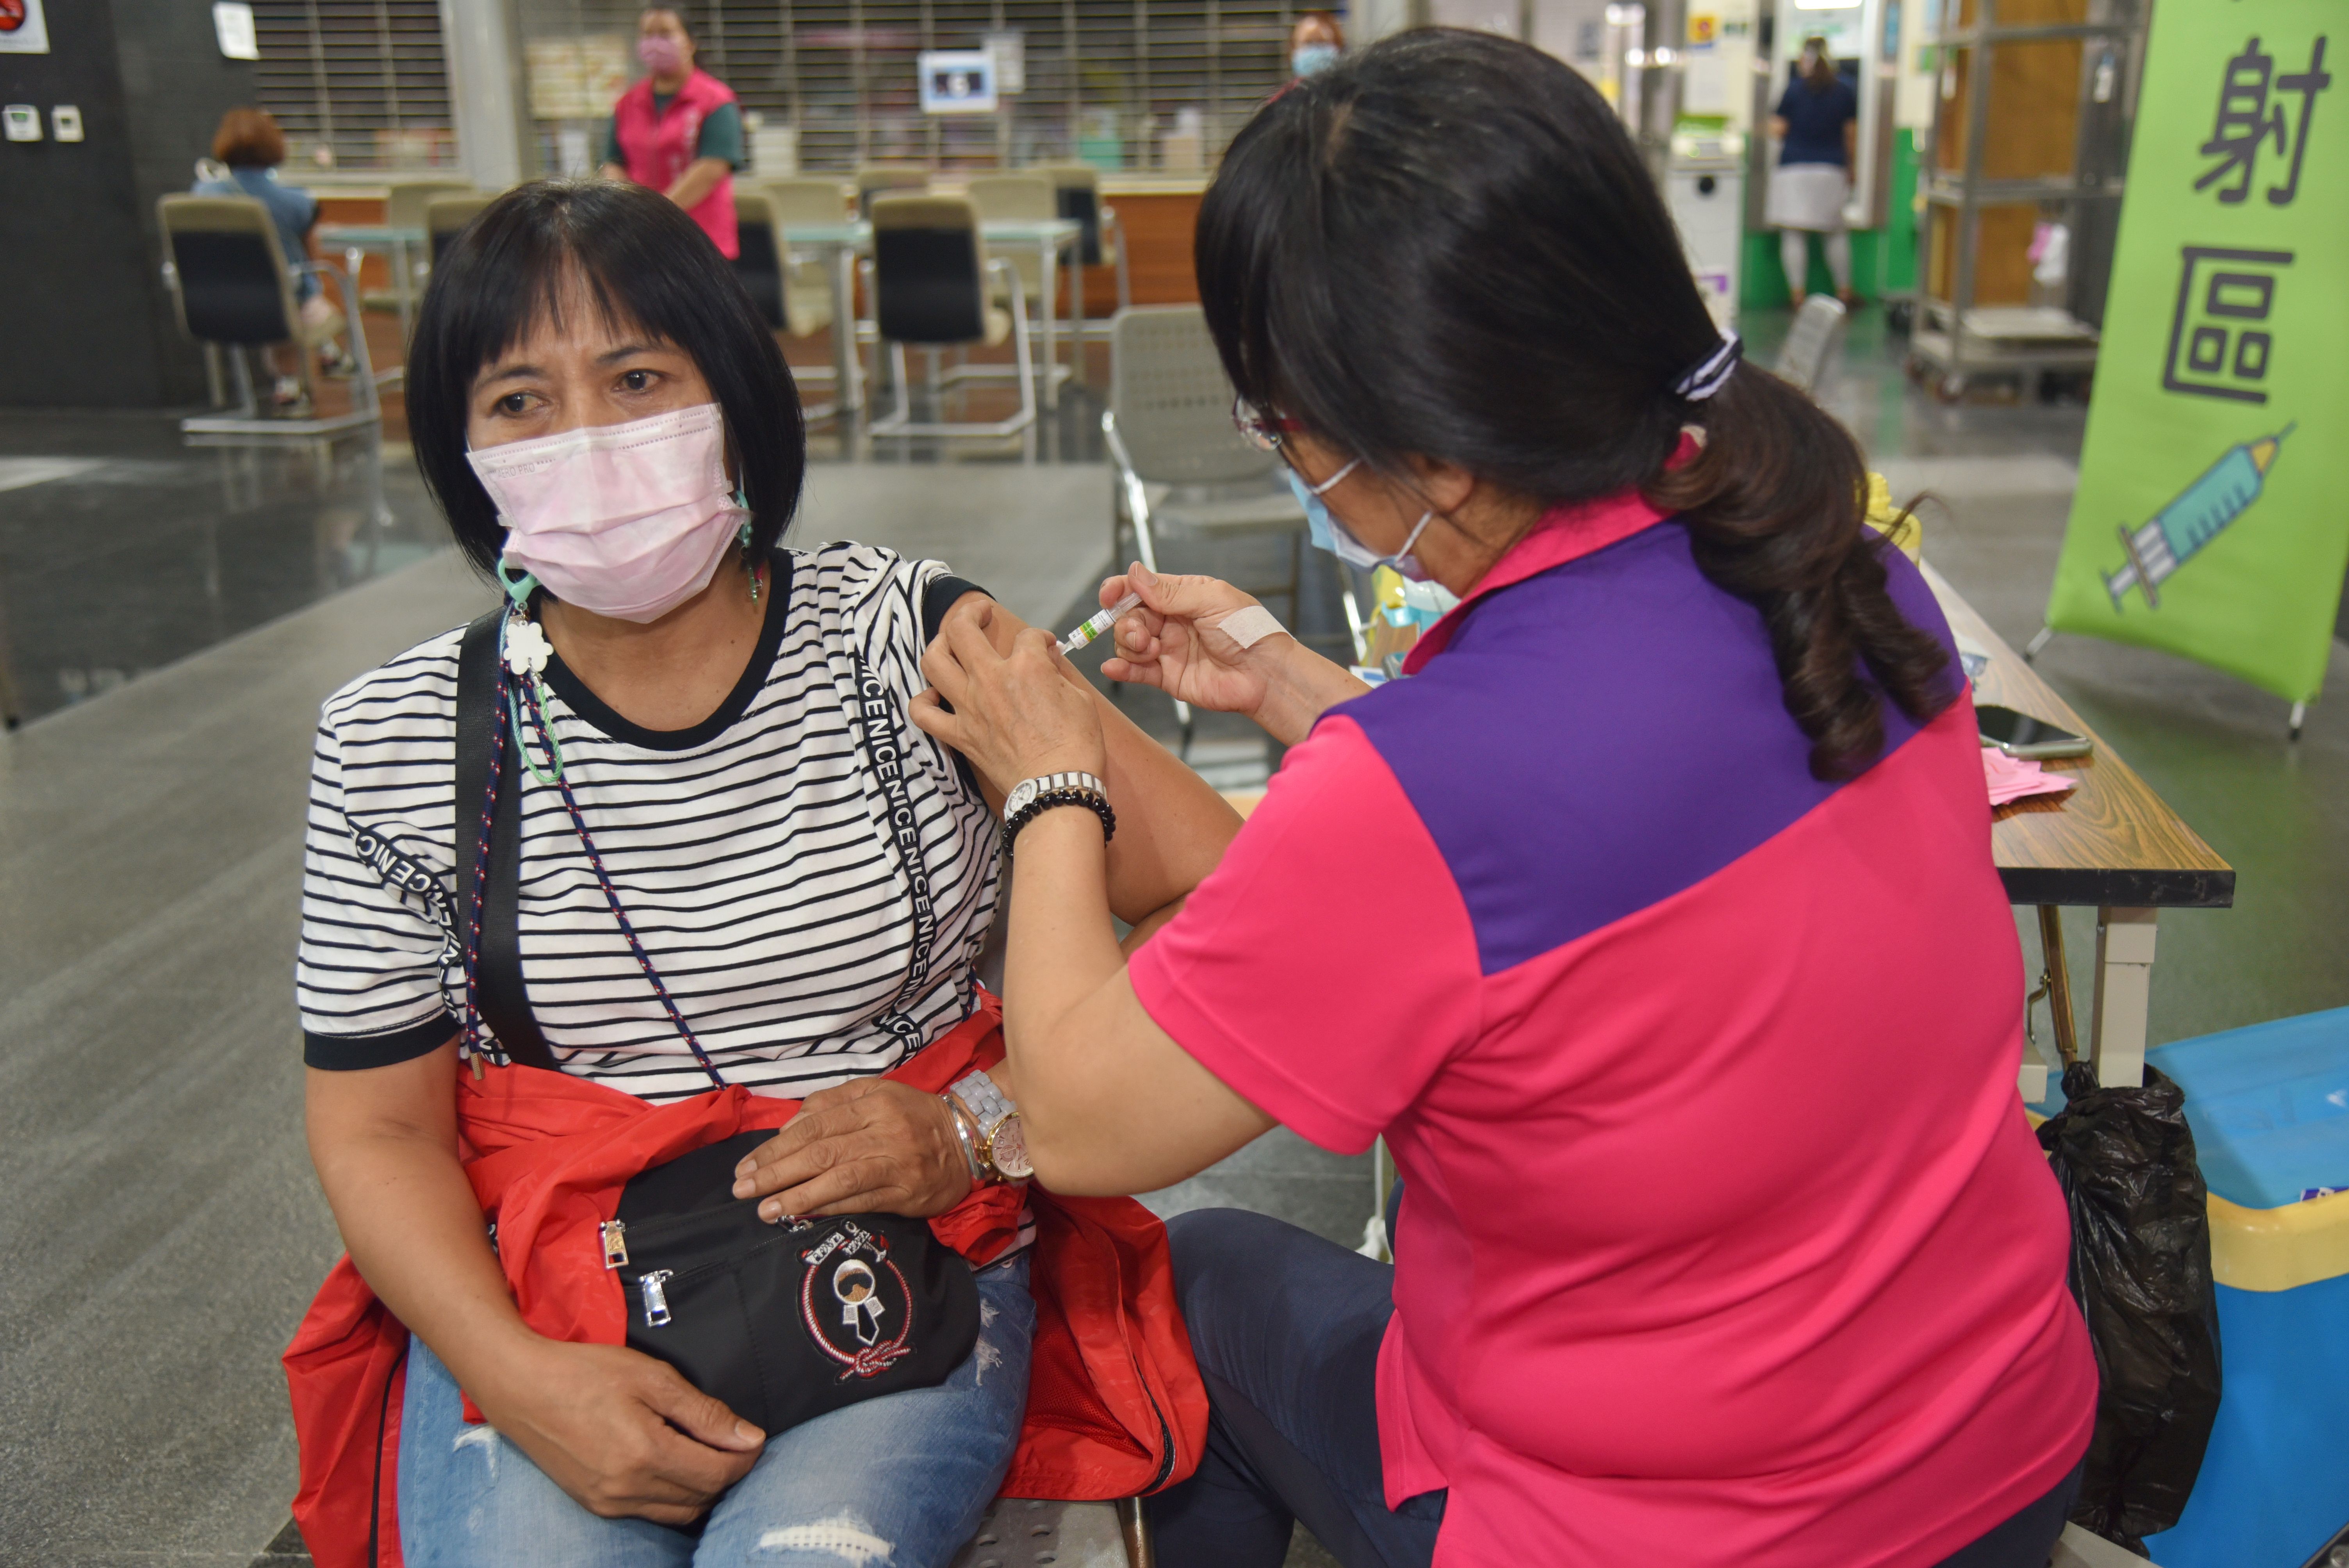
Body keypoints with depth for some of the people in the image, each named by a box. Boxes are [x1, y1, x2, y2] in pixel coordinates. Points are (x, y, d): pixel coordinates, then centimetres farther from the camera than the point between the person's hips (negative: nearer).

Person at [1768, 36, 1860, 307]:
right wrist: (1850, 168, 20)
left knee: (1793, 234, -1)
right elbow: (1853, 135, 8)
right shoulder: (1845, 90, 4)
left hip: (1794, 168, -3)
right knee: (1836, 233, 13)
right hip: (1831, 169, 3)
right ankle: (1844, 290, 16)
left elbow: (1777, 130, -3)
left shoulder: (1794, 89, -4)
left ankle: (1797, 292, -6)